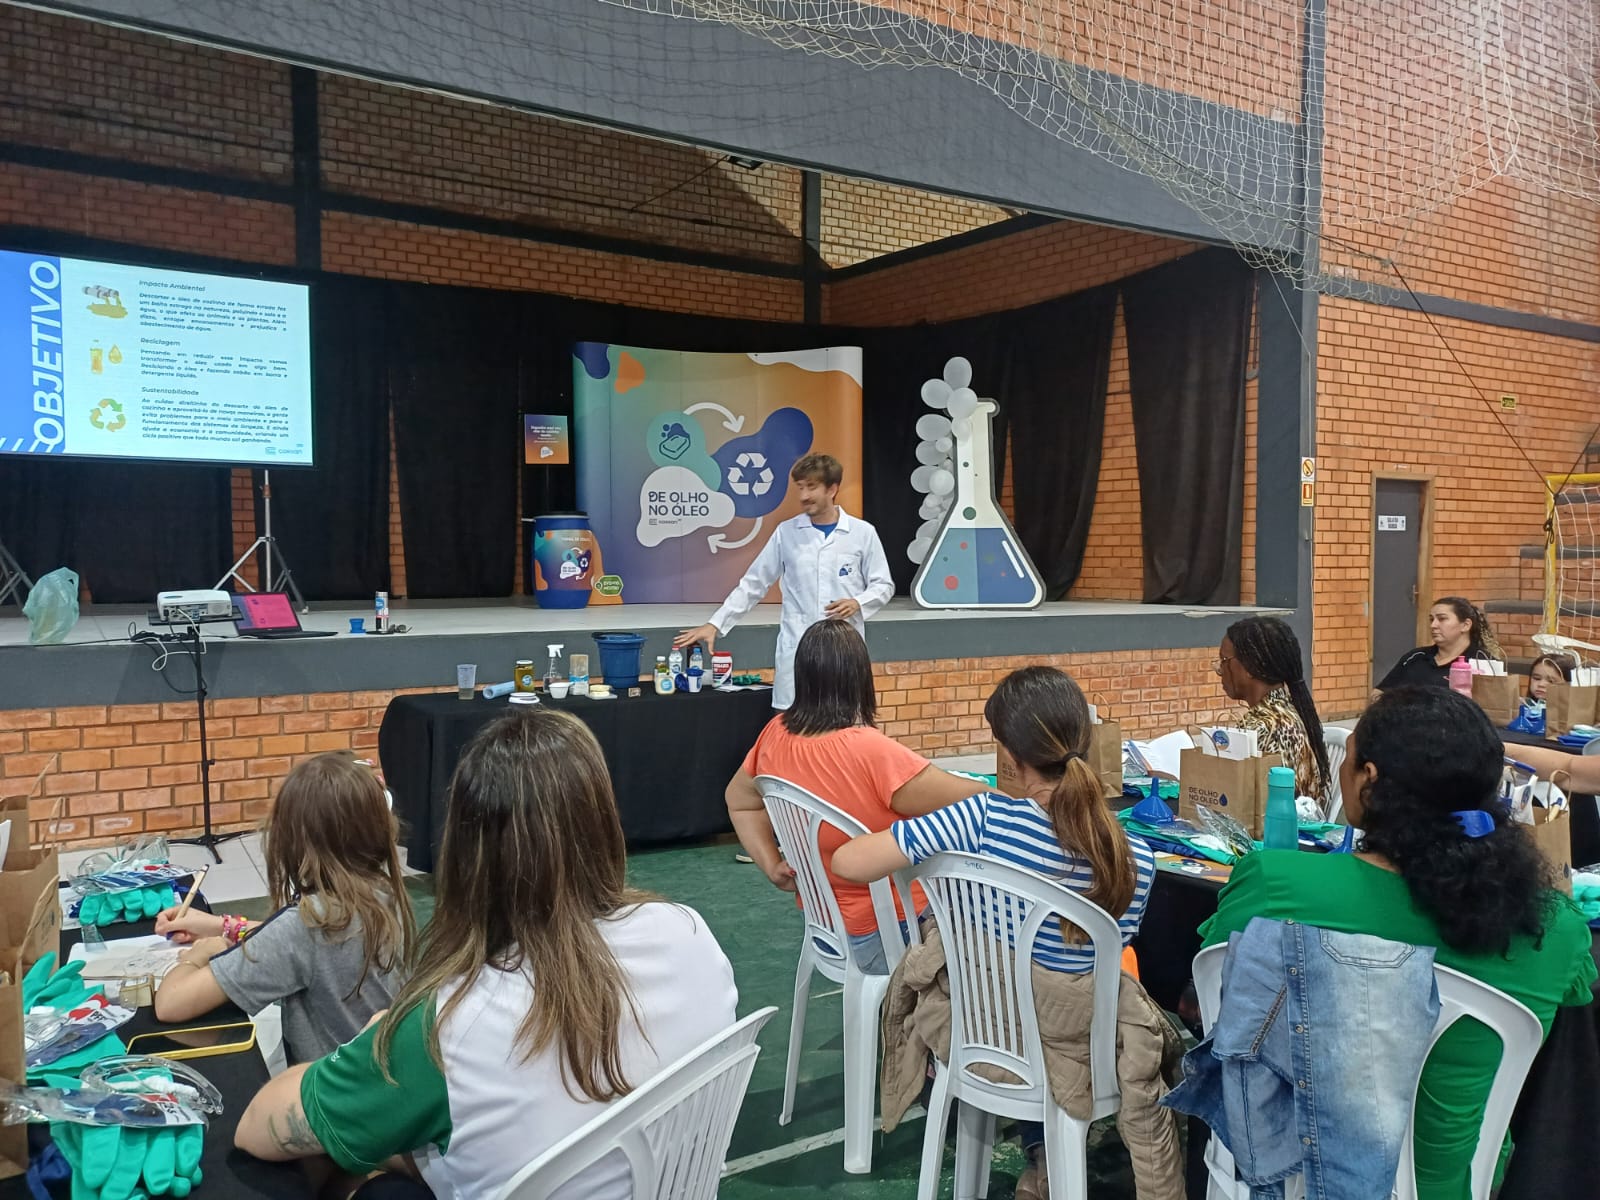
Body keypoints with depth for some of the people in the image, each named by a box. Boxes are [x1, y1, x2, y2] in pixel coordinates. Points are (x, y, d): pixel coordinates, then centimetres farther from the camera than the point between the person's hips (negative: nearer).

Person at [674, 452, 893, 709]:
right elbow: (752, 584, 7)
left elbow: (883, 585, 8)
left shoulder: (862, 533, 2)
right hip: (796, 648, 0)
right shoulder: (786, 533, 4)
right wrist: (715, 624, 0)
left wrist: (858, 603, -13)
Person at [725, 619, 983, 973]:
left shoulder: (776, 735, -6)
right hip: (884, 936, -7)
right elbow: (971, 803, -24)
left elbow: (739, 801, 12)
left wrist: (772, 866, 8)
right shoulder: (871, 752, -29)